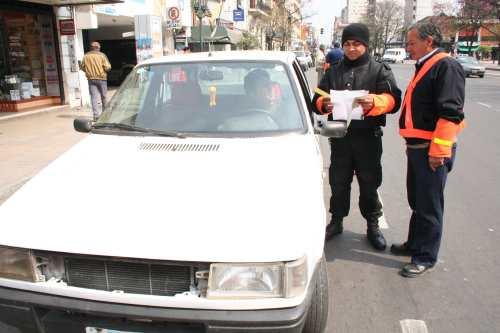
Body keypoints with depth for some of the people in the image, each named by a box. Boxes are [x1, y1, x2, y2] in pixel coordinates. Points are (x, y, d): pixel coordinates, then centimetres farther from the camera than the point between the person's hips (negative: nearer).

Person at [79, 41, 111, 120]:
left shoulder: (86, 56, 5)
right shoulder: (102, 55, -5)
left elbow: (82, 67, 8)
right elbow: (107, 67, -11)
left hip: (91, 79, 2)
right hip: (101, 78, -2)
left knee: (94, 97, 0)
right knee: (103, 96, 10)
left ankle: (96, 115, -8)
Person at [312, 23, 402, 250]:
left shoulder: (379, 70, 3)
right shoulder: (333, 71, 13)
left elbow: (393, 99, -9)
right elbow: (317, 99, 8)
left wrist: (374, 102, -30)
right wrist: (324, 104, -17)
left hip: (368, 137, -2)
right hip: (340, 136, 2)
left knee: (369, 184, 7)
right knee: (338, 182, 10)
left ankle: (373, 226, 23)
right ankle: (336, 221, 27)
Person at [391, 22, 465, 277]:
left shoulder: (446, 66, -13)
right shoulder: (424, 67, 17)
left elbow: (451, 112, -21)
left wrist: (439, 149, -24)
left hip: (432, 150, -9)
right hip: (417, 147, 9)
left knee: (429, 207, 1)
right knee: (417, 201, 19)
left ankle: (425, 257, 14)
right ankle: (414, 244, 34)